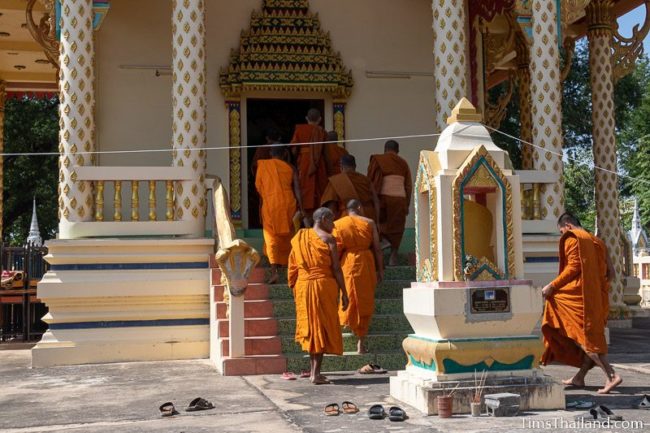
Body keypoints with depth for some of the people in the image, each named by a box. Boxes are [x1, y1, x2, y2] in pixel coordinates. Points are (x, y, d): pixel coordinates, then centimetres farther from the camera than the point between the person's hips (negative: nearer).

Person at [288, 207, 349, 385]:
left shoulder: (299, 238, 10)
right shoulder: (328, 239, -6)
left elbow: (293, 267, 10)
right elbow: (336, 269, -9)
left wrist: (294, 289, 17)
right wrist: (344, 293, -5)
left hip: (303, 285, 5)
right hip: (323, 285, -5)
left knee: (310, 325, 15)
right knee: (323, 327, 0)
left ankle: (313, 370, 19)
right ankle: (316, 374, -2)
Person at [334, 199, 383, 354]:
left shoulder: (337, 224, 3)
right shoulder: (369, 223, 1)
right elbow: (377, 248, -1)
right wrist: (380, 270, 4)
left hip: (347, 264, 0)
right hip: (366, 264, 0)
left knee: (348, 300, 13)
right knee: (365, 303, 7)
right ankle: (361, 342, 8)